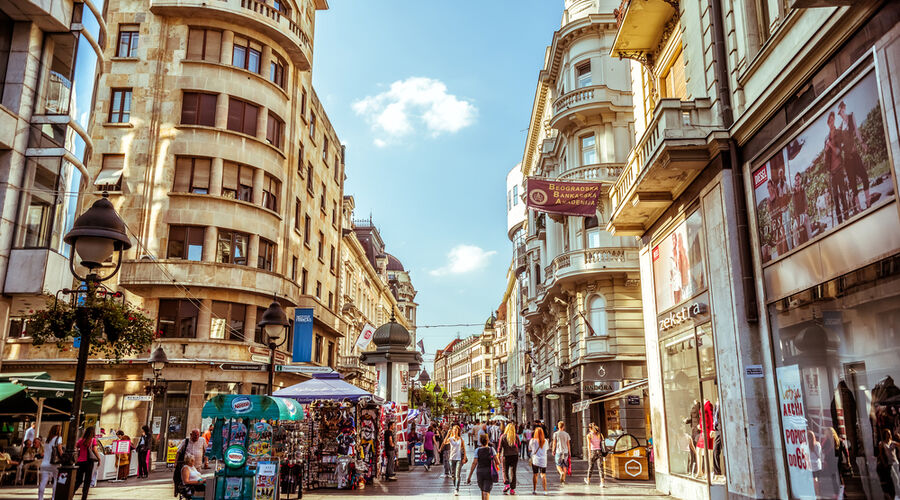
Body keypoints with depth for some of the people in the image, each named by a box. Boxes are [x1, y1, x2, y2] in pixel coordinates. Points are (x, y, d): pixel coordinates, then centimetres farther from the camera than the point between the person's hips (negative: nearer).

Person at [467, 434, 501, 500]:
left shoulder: (477, 450, -3)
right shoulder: (491, 449, -3)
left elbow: (474, 463, -9)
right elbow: (498, 462, -8)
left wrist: (469, 477, -7)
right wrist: (496, 465, 17)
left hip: (480, 472, 1)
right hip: (489, 473, -1)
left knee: (483, 490, 22)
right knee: (486, 492, -6)